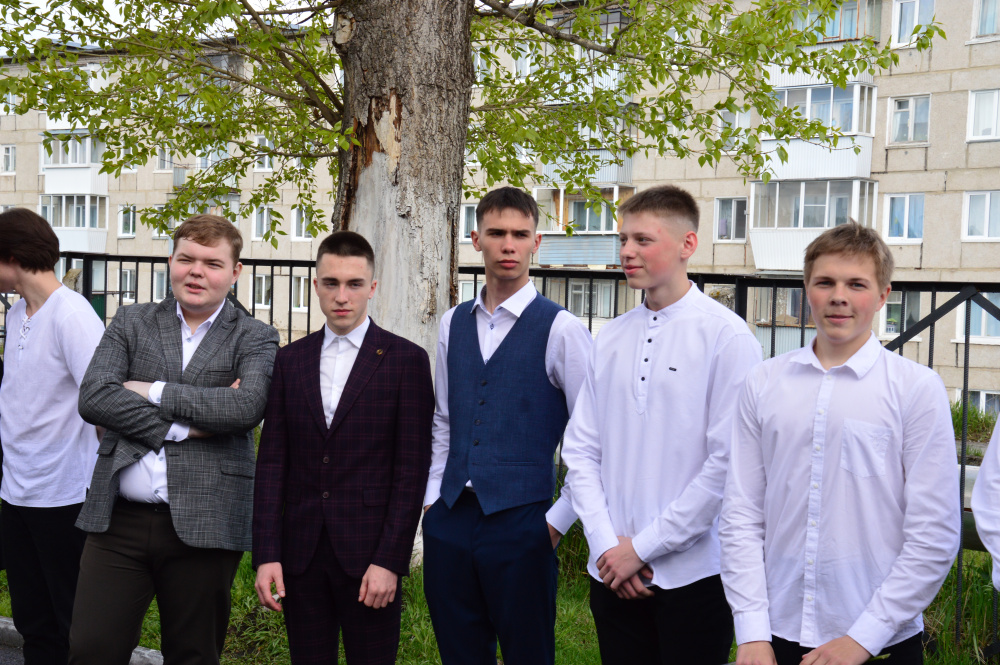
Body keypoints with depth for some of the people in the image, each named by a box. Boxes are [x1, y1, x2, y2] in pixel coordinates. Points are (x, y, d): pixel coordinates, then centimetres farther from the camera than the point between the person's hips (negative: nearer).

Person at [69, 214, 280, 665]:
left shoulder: (255, 339, 4)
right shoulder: (131, 323, 11)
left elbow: (247, 406, -16)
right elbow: (93, 398, -4)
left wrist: (155, 391, -10)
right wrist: (179, 427, -12)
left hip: (203, 525, -1)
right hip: (119, 520, 2)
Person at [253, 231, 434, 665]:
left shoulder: (406, 360, -1)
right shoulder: (290, 360, 9)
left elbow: (412, 470, -5)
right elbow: (272, 462, 6)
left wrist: (390, 561, -11)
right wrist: (266, 555, -1)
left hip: (369, 554, -3)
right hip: (300, 553, 3)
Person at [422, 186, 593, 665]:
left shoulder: (560, 328, -7)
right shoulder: (453, 324, 10)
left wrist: (559, 519, -8)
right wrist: (433, 499, 10)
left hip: (521, 523, -5)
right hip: (449, 519, 5)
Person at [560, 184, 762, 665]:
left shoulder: (726, 335, -9)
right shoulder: (609, 339, 7)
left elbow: (729, 461, -13)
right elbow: (581, 450, 7)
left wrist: (642, 546, -10)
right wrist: (606, 545, -4)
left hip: (694, 573, -4)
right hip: (613, 574, 4)